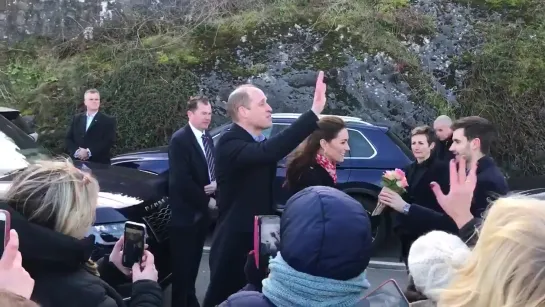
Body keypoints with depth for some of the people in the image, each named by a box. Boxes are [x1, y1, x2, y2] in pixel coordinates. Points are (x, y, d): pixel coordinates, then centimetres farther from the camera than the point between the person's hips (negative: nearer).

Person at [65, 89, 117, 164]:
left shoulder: (109, 121, 1)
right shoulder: (76, 119, 15)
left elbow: (109, 142, -10)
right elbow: (68, 139, 11)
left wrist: (89, 152, -18)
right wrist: (76, 151, -10)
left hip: (99, 164, -3)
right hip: (77, 163, 4)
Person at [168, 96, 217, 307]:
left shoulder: (208, 138, 9)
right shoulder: (180, 139, -15)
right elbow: (181, 180, -21)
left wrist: (215, 184, -6)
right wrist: (207, 200, -14)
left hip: (202, 211, 7)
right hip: (186, 211, -7)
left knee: (194, 259, 17)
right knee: (183, 262, 4)